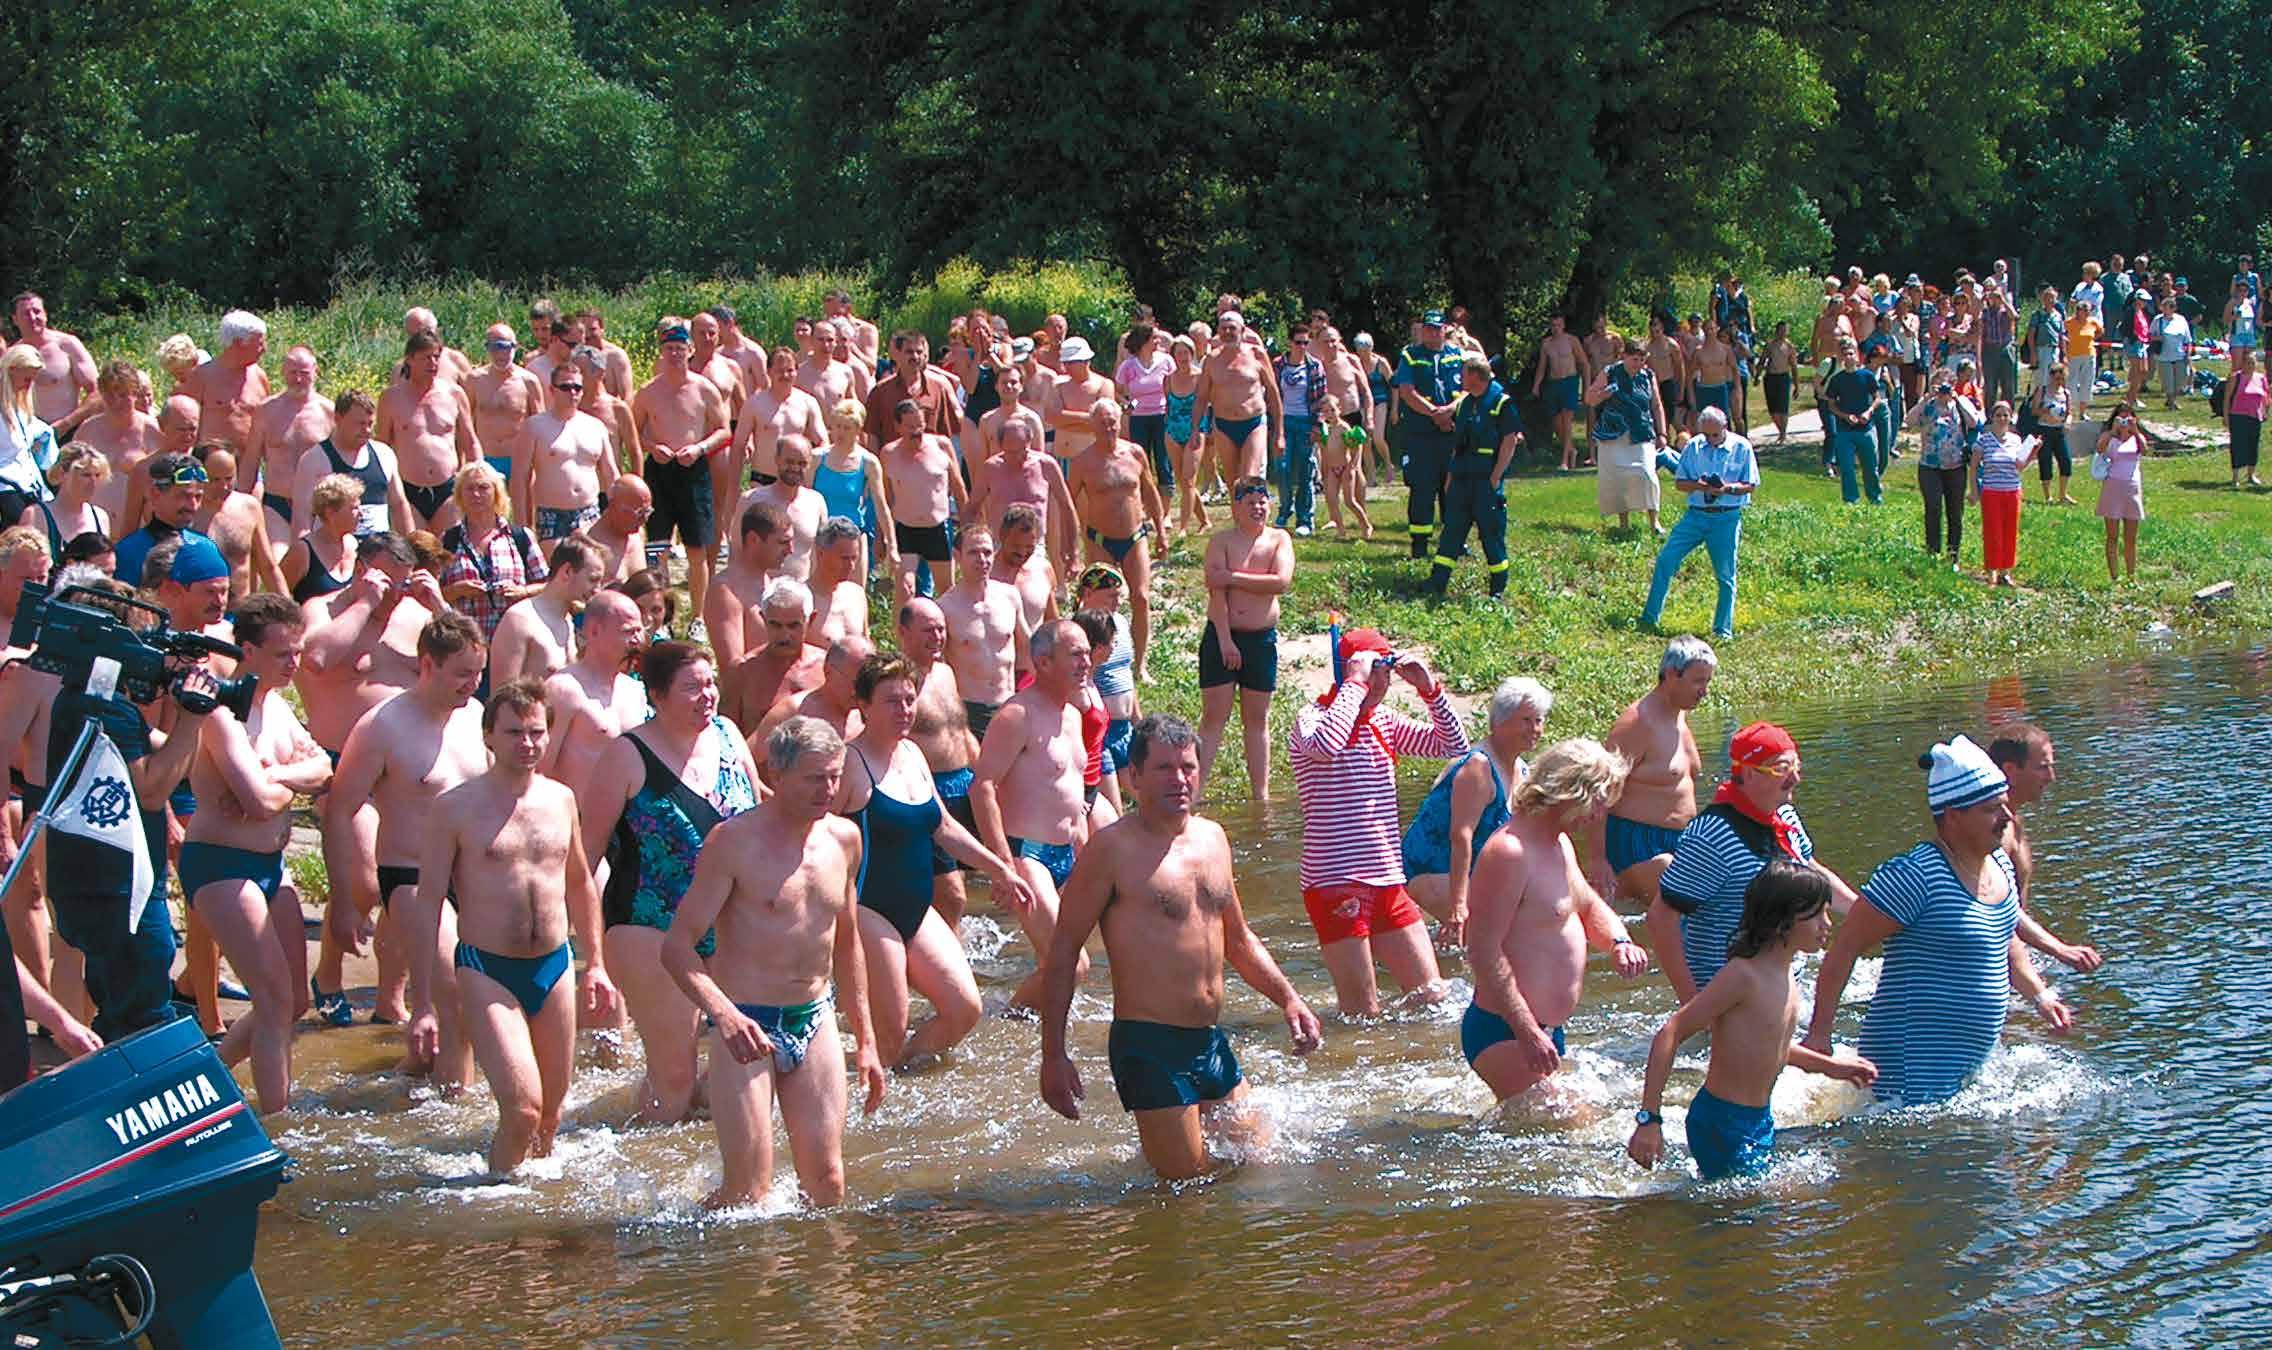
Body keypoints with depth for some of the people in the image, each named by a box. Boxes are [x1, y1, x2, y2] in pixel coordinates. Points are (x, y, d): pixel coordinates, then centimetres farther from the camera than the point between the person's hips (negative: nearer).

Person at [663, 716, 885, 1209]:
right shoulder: (735, 841, -12)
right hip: (746, 1024, -6)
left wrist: (865, 1040, 19)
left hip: (814, 1021, 6)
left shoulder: (844, 839, 7)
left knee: (828, 1183, 3)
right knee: (749, 1193, -8)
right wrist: (723, 1012, -32)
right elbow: (677, 944, -16)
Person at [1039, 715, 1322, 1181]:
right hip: (1148, 1048, -8)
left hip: (1212, 1043, 8)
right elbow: (1064, 949, -8)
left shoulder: (1212, 838, 13)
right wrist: (1054, 1055, -12)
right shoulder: (1113, 848, -10)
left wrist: (1288, 998, 14)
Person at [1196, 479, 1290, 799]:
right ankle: (1194, 792, -4)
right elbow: (1216, 591, -12)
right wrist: (1225, 640, -18)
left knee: (1257, 719, 11)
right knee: (1213, 717, -4)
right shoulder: (1221, 541, -4)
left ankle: (1261, 794, 15)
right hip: (1222, 634, -2)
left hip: (1262, 638, 2)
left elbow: (1281, 581, -13)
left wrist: (1234, 578, -16)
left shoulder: (1279, 539, 3)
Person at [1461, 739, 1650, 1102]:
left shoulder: (1558, 844, 14)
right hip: (1504, 1034, -10)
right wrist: (1528, 1033, -28)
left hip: (1546, 1030, 10)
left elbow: (1589, 907, 28)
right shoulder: (1509, 852, -19)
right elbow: (1484, 952, -24)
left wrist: (1619, 942, 4)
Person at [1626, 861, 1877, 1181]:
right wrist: (1649, 1119, -25)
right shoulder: (1743, 975, -20)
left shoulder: (1786, 978, 8)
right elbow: (1669, 1035, -22)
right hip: (1721, 1123, -9)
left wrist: (1829, 1066, 31)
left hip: (1759, 1121, 9)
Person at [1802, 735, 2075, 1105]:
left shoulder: (2000, 864, 8)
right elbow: (1843, 950, -16)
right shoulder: (1916, 876, -19)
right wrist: (1819, 1034, -17)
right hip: (1916, 1059, -8)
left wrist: (2041, 995, 15)